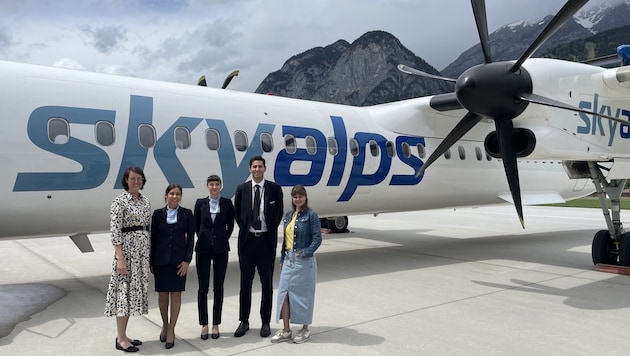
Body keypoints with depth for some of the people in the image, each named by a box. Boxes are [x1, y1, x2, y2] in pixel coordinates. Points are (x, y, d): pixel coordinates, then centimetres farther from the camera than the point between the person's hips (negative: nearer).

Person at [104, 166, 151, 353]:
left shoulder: (145, 201, 11)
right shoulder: (120, 201, -10)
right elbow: (115, 231, -15)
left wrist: (150, 253, 13)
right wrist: (120, 258, -20)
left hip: (143, 250, 7)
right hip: (127, 248, -7)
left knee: (134, 289, 11)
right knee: (125, 290, -3)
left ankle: (123, 335, 22)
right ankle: (121, 339, 7)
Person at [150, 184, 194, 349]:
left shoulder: (187, 214, 0)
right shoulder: (158, 214, 2)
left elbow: (190, 238, 0)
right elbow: (153, 238, 5)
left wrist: (187, 260, -8)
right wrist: (151, 261, 4)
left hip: (179, 259, -1)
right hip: (161, 259, 1)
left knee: (176, 294, 3)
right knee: (163, 294, 9)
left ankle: (171, 330, 13)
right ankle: (165, 325, 29)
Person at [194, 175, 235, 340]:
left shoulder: (227, 203, 1)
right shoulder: (200, 203, 2)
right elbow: (196, 224, 13)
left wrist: (223, 239, 9)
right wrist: (203, 238, 11)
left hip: (221, 249, 0)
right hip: (203, 248, 0)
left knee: (218, 287, 6)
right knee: (203, 287, 3)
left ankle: (216, 324, 17)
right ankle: (204, 324, 15)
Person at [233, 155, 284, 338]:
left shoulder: (274, 189, 0)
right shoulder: (242, 189, 4)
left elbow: (279, 213, 6)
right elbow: (237, 213, 12)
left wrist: (271, 229, 0)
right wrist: (244, 228, 4)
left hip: (266, 240, -1)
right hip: (247, 239, 1)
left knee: (267, 283, 7)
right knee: (245, 282, 9)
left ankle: (266, 322, 18)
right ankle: (244, 321, 21)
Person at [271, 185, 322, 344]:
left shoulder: (311, 215, -7)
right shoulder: (288, 216, 11)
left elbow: (317, 238, -11)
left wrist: (306, 253, -21)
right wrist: (282, 259, 13)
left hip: (304, 261, -6)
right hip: (288, 260, 6)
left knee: (303, 294, 5)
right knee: (284, 293, 5)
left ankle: (305, 330, 20)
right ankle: (286, 330, 17)